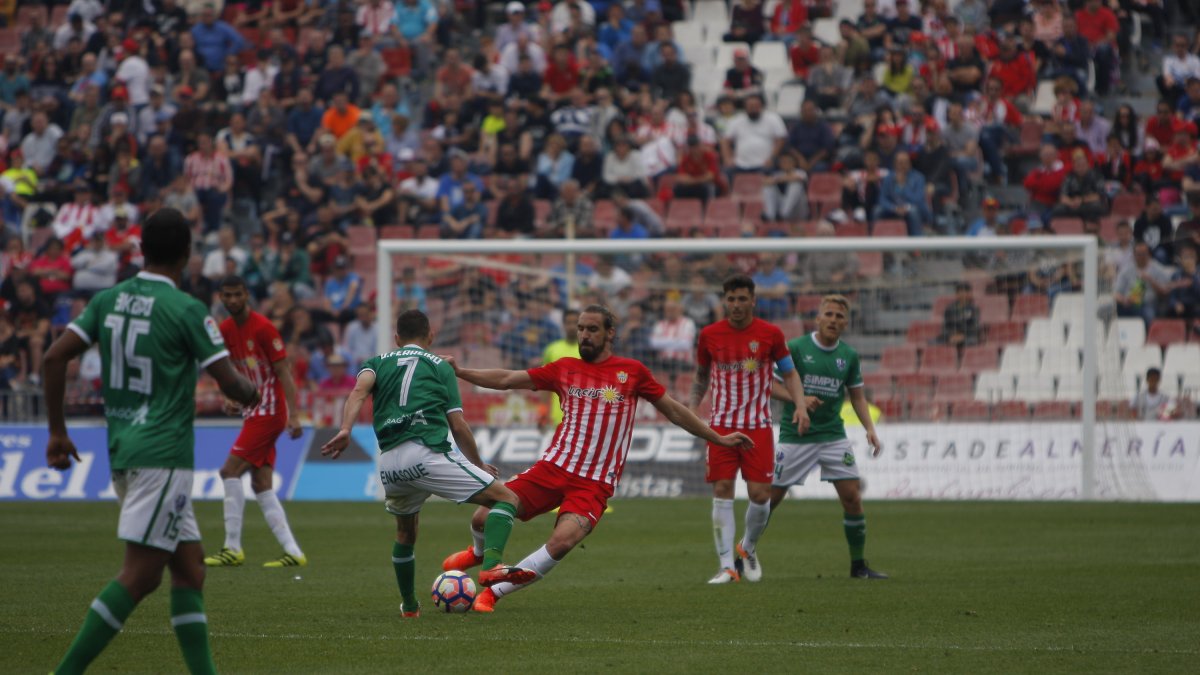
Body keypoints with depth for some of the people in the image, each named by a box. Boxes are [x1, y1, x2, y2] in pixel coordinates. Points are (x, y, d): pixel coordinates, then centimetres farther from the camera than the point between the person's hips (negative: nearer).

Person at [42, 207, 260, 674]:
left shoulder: (108, 300, 8)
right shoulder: (187, 311, -10)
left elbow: (54, 358, 5)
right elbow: (228, 382, -9)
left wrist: (57, 431, 11)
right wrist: (250, 392, 14)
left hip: (122, 451, 8)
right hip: (162, 455, -8)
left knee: (189, 566, 12)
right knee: (140, 574, -10)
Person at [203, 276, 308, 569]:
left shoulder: (263, 328, -14)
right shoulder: (226, 330, 9)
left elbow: (284, 372, -15)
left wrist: (294, 415, -21)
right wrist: (230, 398, 7)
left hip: (269, 410, -8)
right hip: (253, 410, 8)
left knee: (230, 471, -13)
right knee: (262, 485, 4)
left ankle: (233, 548, -9)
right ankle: (293, 552, 4)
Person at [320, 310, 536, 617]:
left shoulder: (378, 363, 24)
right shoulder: (441, 366, 18)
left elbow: (359, 390, 0)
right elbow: (458, 425, 10)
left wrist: (345, 431, -13)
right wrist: (479, 465, 23)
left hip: (389, 463, 4)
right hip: (428, 452, -4)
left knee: (405, 534, 31)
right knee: (507, 499, -1)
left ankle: (409, 606, 37)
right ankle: (491, 565, -24)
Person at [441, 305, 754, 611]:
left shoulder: (631, 372, 4)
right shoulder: (564, 369, 9)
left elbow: (673, 410, 14)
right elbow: (506, 380, 11)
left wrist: (718, 438, 15)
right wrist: (458, 372, 1)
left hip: (595, 483, -3)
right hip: (553, 468, 3)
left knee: (562, 541, -29)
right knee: (484, 517, -7)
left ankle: (493, 592, -13)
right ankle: (481, 552, 32)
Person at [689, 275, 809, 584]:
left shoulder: (770, 334, -2)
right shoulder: (709, 335, 1)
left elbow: (790, 373, 7)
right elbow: (701, 376, 16)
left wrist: (800, 405, -8)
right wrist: (691, 409, 7)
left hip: (758, 426, -1)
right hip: (722, 425, 1)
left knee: (760, 494, -5)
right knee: (722, 493, -7)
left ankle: (748, 548, 23)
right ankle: (727, 567, -5)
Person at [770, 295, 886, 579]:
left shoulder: (849, 356, 6)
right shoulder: (795, 348, -7)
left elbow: (857, 395, 16)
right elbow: (768, 383, -6)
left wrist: (870, 429, 2)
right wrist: (798, 399, -21)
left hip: (833, 435, 3)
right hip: (795, 436, -3)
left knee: (852, 497, -6)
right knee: (770, 497, -2)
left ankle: (858, 565, 5)